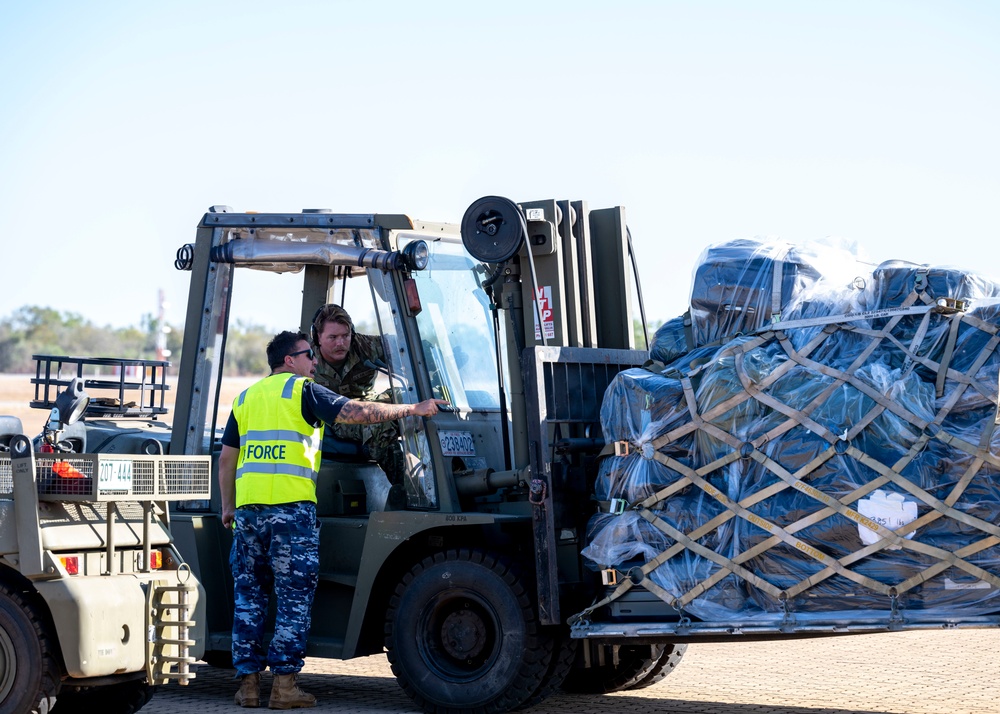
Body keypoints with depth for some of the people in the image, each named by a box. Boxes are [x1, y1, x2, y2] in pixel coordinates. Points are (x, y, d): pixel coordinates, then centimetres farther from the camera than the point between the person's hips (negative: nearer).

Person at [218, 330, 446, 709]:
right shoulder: (302, 390, 2)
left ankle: (248, 682, 9)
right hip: (291, 507, -5)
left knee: (249, 596, 10)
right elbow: (355, 412, -6)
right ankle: (284, 684, -3)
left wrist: (227, 507, 26)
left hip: (247, 506, 5)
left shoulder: (245, 398, 19)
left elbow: (226, 459, 19)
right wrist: (412, 409, -1)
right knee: (294, 597, 0)